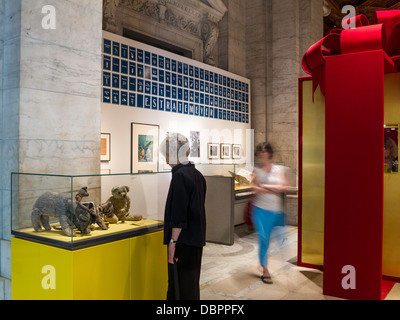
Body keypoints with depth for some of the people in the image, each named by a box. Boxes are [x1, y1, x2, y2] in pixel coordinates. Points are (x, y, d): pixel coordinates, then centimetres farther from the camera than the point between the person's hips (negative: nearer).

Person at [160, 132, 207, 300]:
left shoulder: (180, 175, -18)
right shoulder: (197, 174, 10)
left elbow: (179, 215, -22)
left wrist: (173, 241, -17)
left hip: (184, 241, -10)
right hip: (197, 239, 10)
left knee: (181, 287, 1)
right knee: (191, 283, 19)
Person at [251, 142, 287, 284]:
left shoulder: (278, 169, 8)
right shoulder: (256, 170, 2)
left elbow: (283, 187, -2)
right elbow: (253, 188, -10)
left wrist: (265, 186, -11)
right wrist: (274, 188, -9)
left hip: (277, 210, 2)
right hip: (261, 209, -2)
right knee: (263, 239, -5)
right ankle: (265, 271, 7)